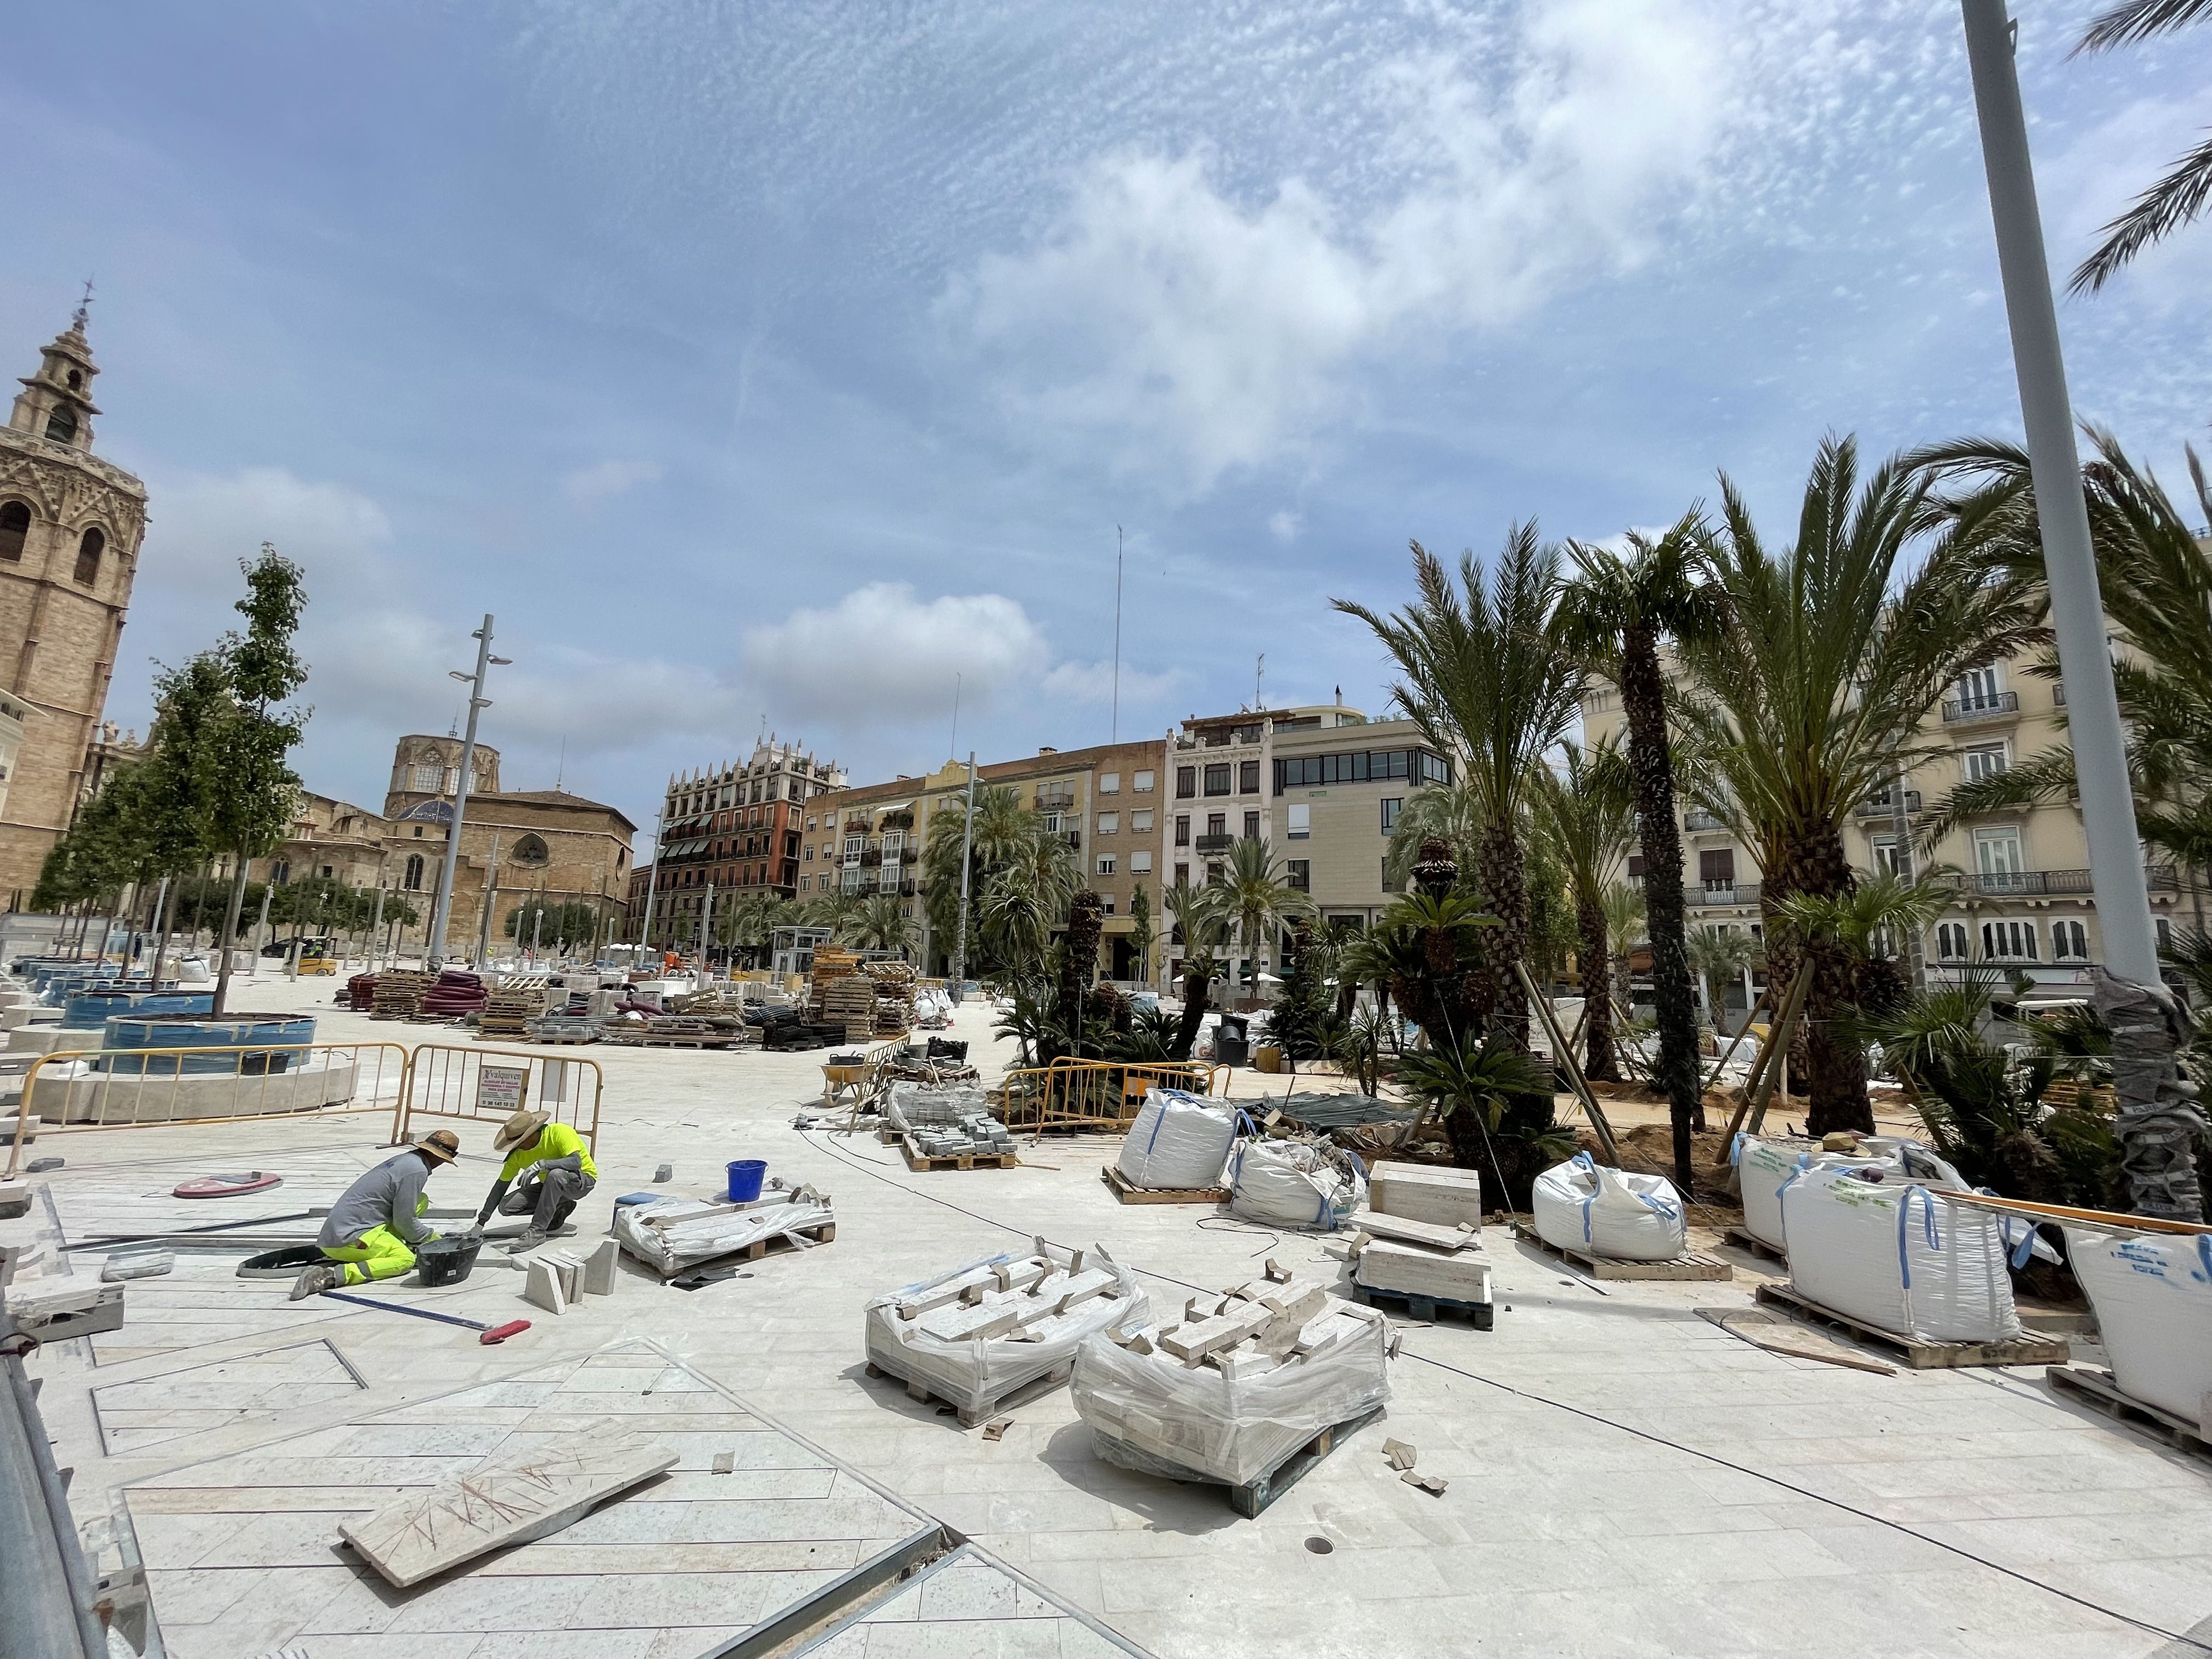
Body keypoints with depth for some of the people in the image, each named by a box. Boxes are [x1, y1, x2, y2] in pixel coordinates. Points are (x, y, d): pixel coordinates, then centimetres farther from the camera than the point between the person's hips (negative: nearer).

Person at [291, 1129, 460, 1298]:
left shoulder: (403, 1160, 14)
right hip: (349, 1238, -9)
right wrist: (430, 1238, 5)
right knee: (405, 1259, -13)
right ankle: (334, 1275, -21)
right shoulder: (417, 1170, -15)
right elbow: (404, 1220, -12)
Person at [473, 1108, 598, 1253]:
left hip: (583, 1179, -7)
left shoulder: (560, 1132, -25)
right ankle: (559, 1210, 6)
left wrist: (541, 1165, -46)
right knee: (505, 1207, -11)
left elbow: (576, 1162, -37)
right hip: (552, 1186, 7)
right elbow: (501, 1185, 1)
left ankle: (537, 1232, -26)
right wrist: (481, 1222, -1)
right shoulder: (518, 1153, -7)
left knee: (556, 1174, -39)